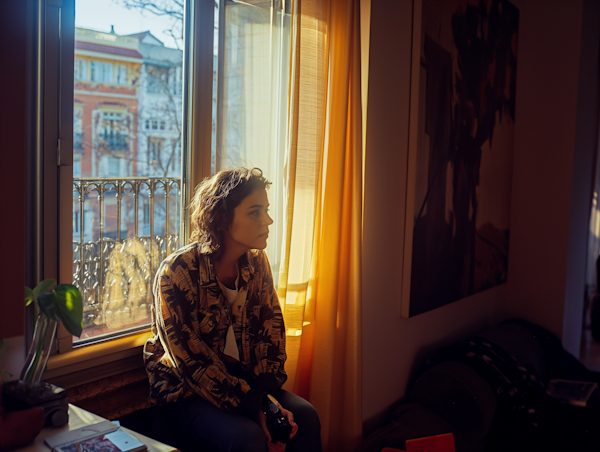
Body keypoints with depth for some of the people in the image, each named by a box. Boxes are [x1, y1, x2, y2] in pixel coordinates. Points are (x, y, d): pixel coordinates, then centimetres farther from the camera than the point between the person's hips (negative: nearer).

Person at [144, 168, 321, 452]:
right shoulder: (176, 272, -18)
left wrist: (268, 397, -13)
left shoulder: (256, 262, 1)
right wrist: (254, 409, -24)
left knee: (304, 416, -19)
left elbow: (271, 333, 2)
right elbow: (191, 360, -20)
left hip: (245, 382, 5)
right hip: (186, 392, -5)